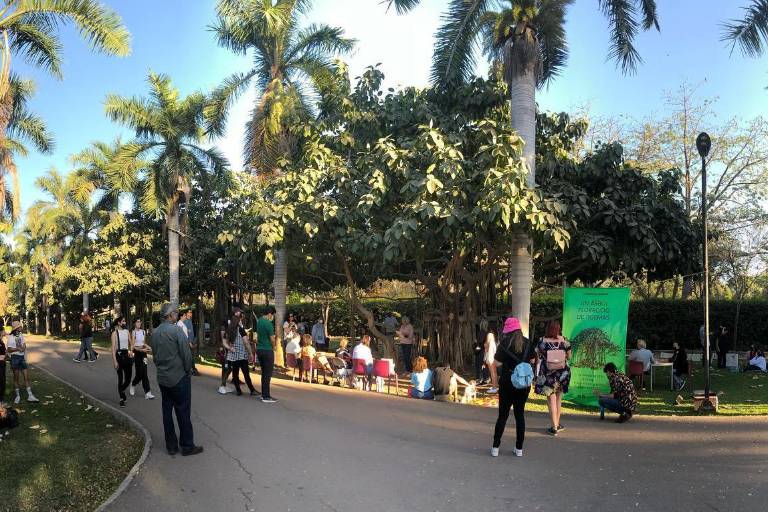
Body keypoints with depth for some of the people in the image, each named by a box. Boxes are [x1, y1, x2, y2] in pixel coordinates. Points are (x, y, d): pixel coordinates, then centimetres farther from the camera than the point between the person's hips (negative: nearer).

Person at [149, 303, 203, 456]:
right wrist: (187, 370, -2)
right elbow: (186, 354, -17)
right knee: (183, 413, 1)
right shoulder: (176, 330, -16)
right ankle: (187, 446, 8)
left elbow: (155, 355, 10)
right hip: (179, 378, -7)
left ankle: (171, 446, 18)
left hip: (162, 378, 7)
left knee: (167, 412, 11)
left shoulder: (155, 333, 5)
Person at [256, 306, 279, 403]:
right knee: (268, 374, -3)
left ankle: (264, 394, 21)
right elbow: (272, 340, -13)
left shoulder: (259, 321, 9)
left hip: (259, 349, 9)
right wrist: (274, 346, 5)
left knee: (264, 373, 16)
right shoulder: (268, 323, -18)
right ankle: (266, 397, 0)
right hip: (267, 350, -9)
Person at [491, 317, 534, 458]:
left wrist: (498, 348, 1)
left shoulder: (505, 343, -10)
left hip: (507, 382, -2)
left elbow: (498, 363, -11)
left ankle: (495, 447, 10)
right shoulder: (527, 343, 0)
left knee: (503, 415, 6)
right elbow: (532, 361, 9)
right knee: (520, 414, 10)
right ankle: (519, 448, 13)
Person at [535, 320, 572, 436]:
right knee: (558, 398, 19)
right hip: (562, 373, 2)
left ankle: (554, 427, 6)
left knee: (551, 399, 6)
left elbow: (536, 356, -2)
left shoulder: (542, 341, -10)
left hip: (548, 374, -2)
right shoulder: (564, 341, -6)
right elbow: (569, 357, 2)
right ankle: (557, 424, 27)